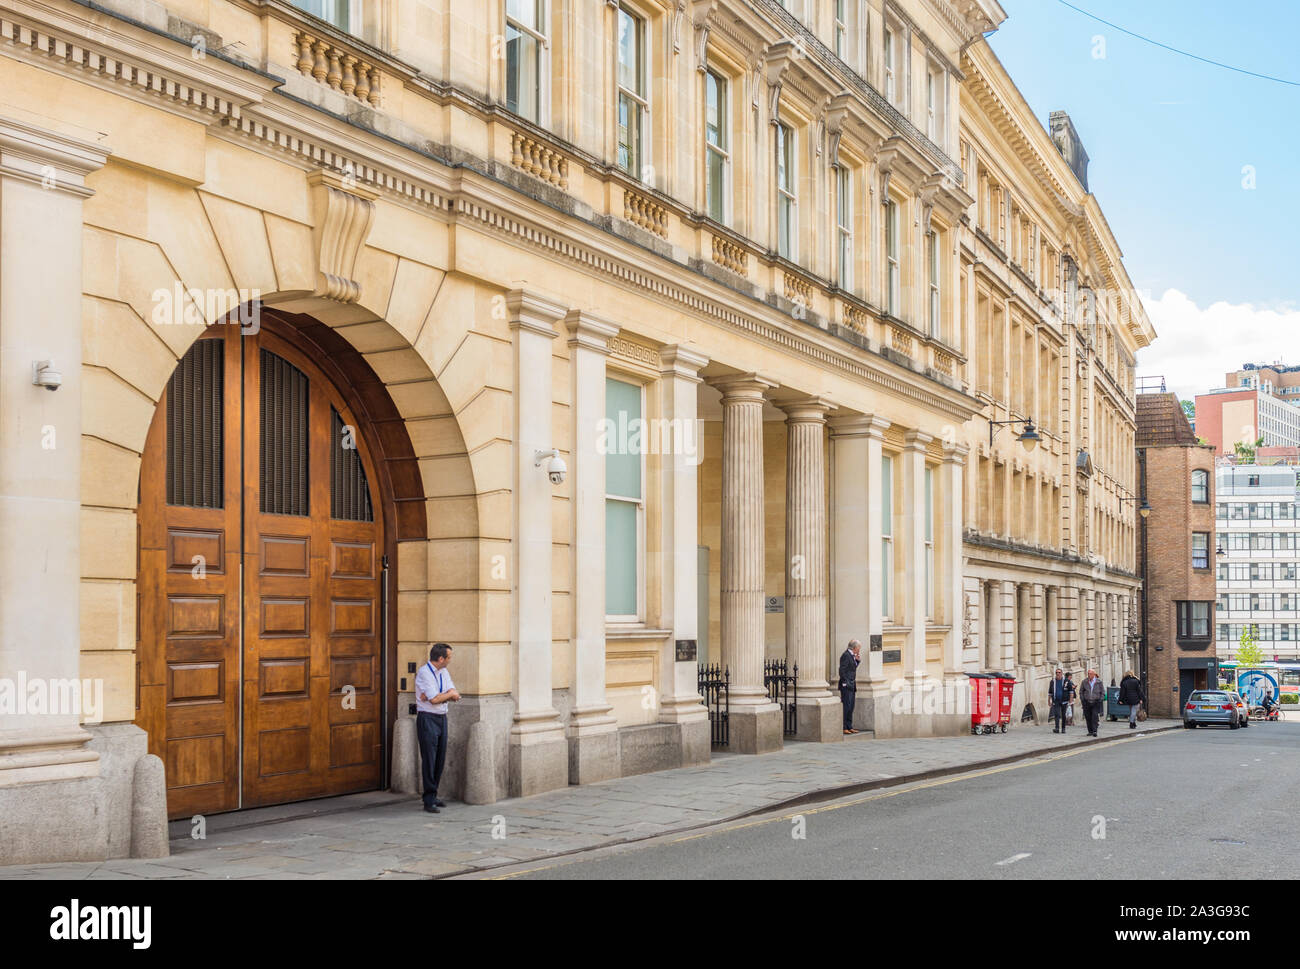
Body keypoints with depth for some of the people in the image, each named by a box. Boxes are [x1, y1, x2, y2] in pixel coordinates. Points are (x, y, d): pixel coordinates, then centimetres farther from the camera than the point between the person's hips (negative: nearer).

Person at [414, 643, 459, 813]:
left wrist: (438, 696, -13)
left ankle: (433, 796, 18)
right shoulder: (424, 673, -13)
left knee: (440, 759, 9)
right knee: (429, 759, -9)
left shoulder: (444, 672, 12)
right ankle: (429, 801, -7)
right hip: (427, 719, -8)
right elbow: (434, 699, -20)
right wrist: (450, 694, -3)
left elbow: (454, 695, 4)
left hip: (442, 718, 8)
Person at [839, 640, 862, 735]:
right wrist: (845, 683, -19)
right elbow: (842, 670, -19)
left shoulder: (852, 655, 15)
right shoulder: (846, 655, -14)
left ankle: (849, 727, 17)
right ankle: (843, 728, -9)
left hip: (851, 686, 10)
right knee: (846, 707, -10)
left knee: (850, 707, 12)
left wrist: (857, 660, 9)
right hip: (846, 686, -10)